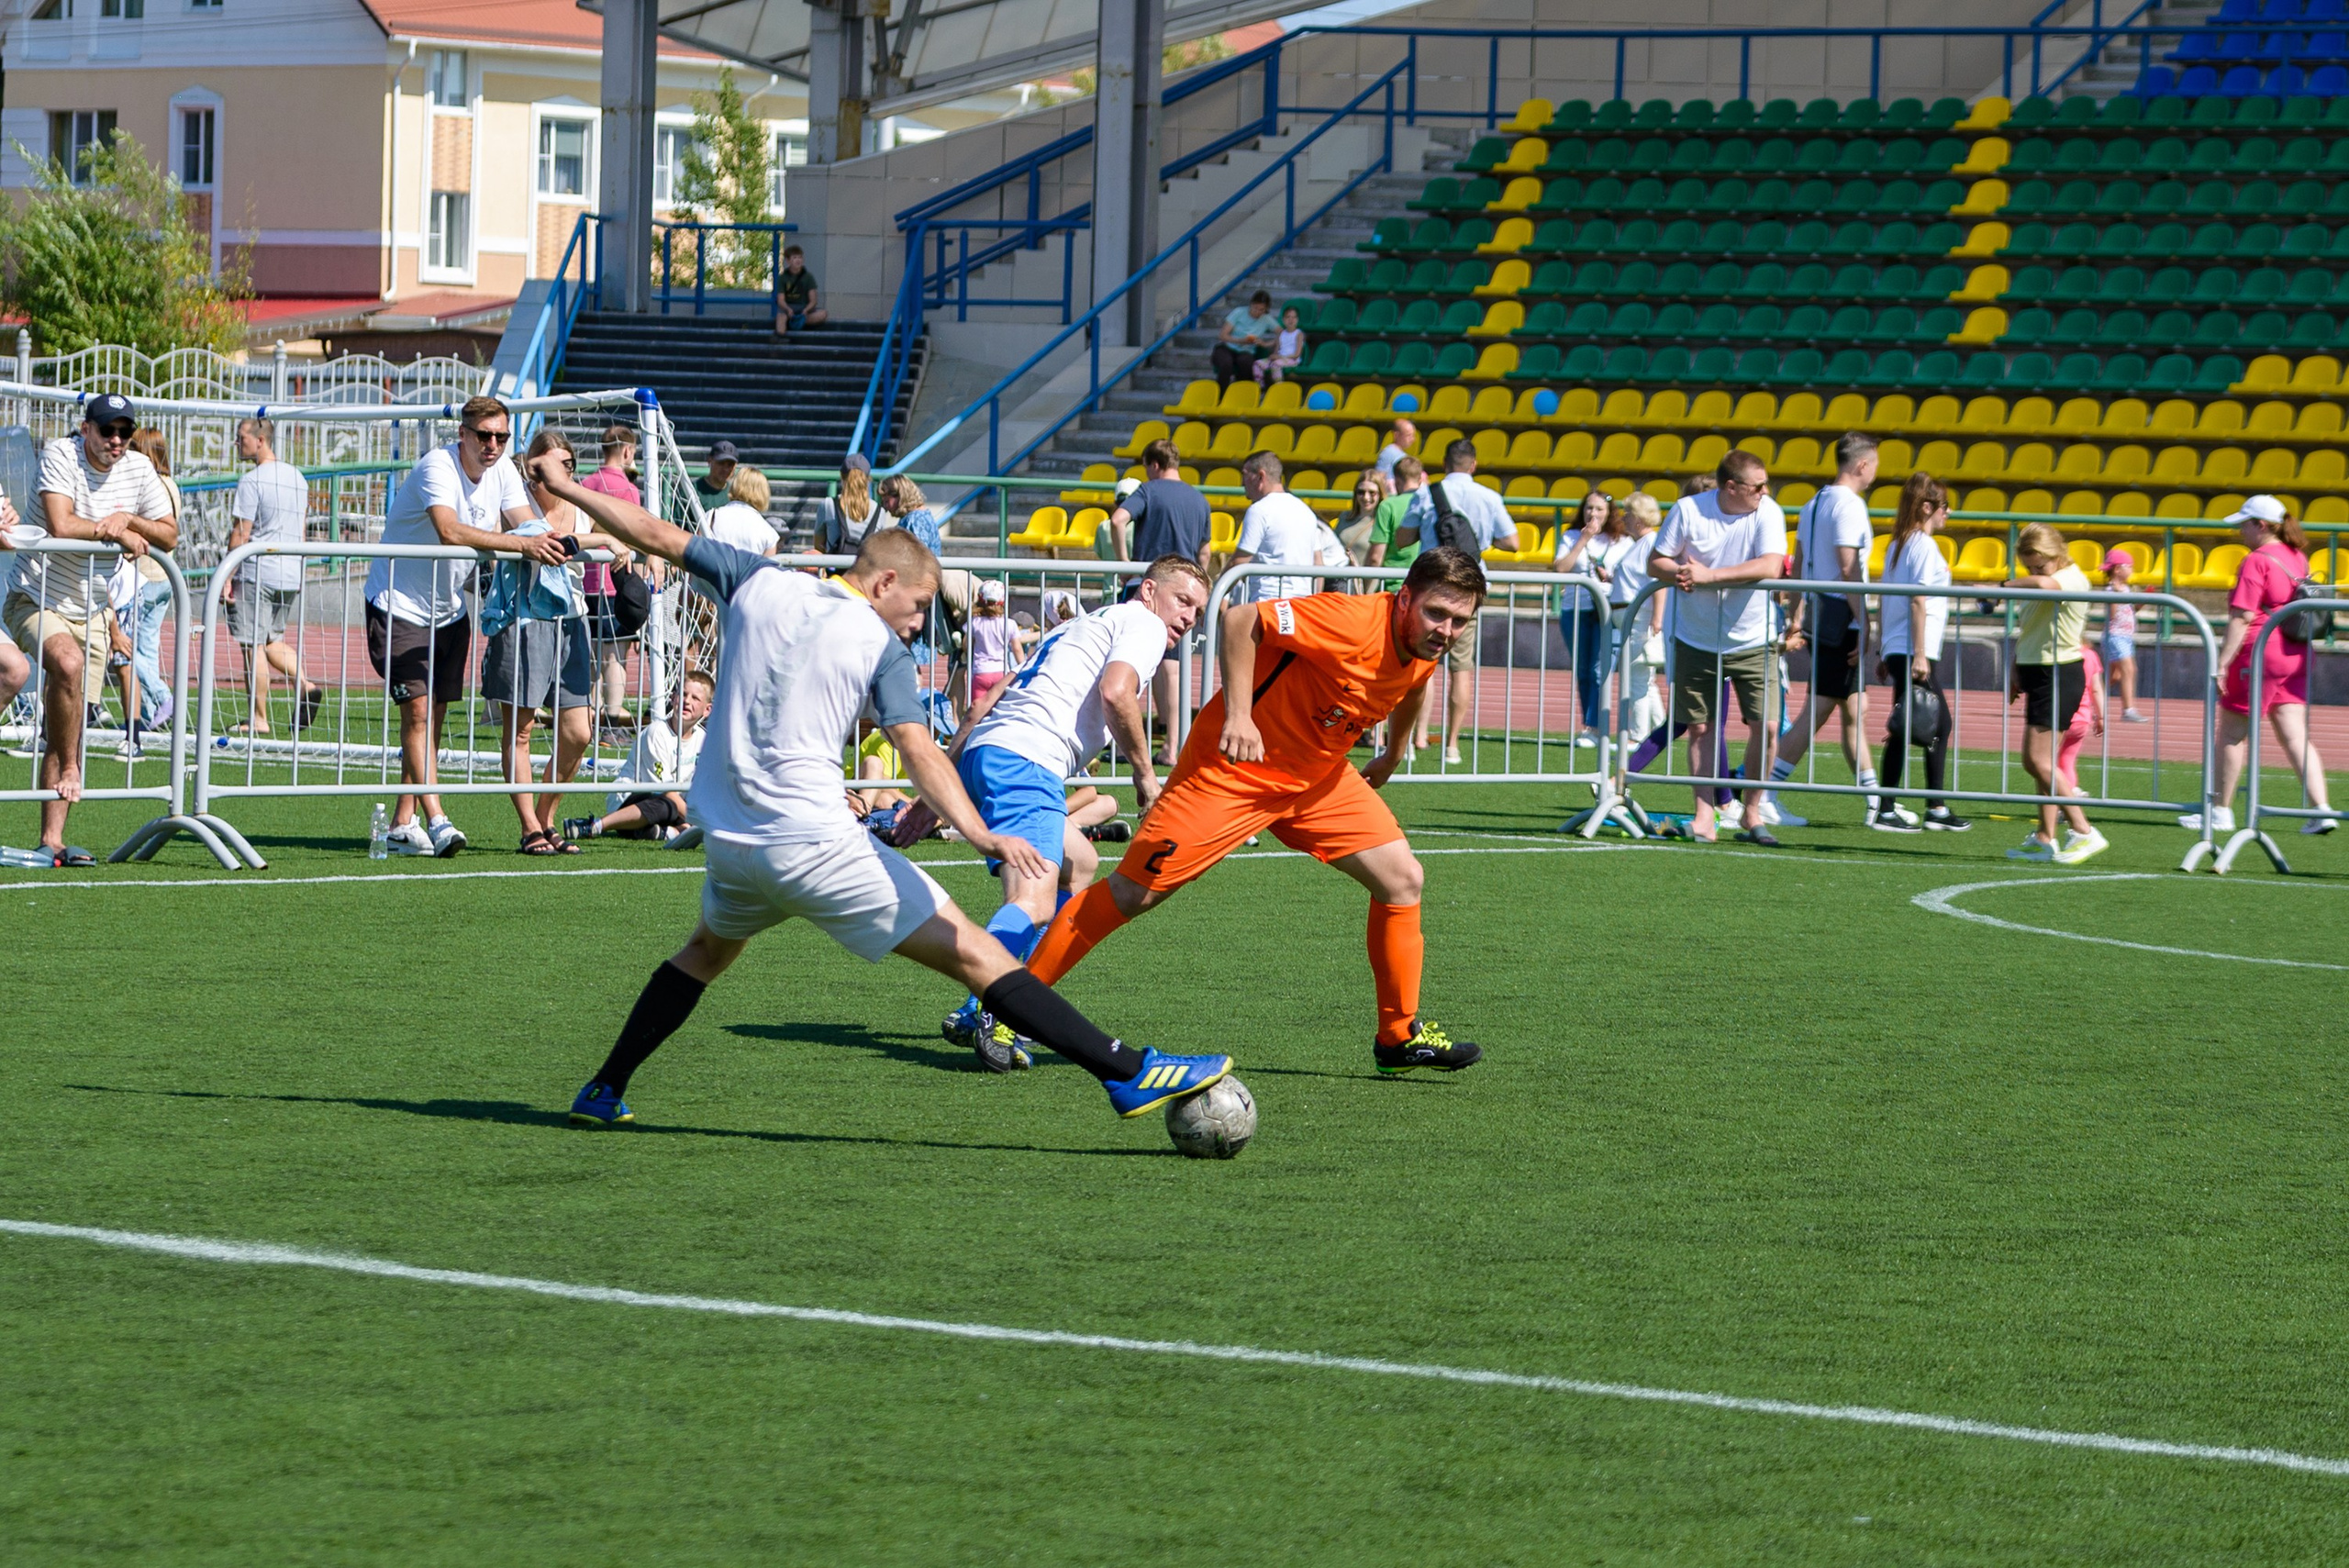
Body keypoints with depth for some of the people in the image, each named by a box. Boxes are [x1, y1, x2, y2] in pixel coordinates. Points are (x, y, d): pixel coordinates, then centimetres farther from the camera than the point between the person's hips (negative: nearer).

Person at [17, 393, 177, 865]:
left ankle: (52, 840, 0)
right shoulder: (60, 456, -14)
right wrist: (120, 535, -16)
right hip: (37, 600, -5)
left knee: (72, 723, 0)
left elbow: (169, 533, 8)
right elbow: (61, 525, -26)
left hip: (91, 610, 5)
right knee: (69, 664, -35)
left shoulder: (138, 469, 2)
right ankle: (67, 768, -18)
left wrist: (128, 519, -10)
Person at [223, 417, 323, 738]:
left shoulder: (252, 480, -11)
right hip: (292, 576, 8)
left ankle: (258, 718, 0)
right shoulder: (296, 477, 12)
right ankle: (303, 684, -2)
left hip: (257, 573, -8)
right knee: (272, 641, 20)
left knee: (254, 645, -1)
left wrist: (228, 576, -8)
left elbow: (241, 534, -13)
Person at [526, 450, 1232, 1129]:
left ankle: (603, 1091, 37)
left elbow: (657, 536, 17)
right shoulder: (881, 647, -5)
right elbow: (918, 750, -19)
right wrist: (979, 833, -29)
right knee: (971, 952, -7)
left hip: (728, 839, 5)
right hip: (813, 841, -5)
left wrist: (565, 487, 30)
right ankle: (1132, 1075, -13)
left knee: (711, 945, 36)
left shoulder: (759, 583, 8)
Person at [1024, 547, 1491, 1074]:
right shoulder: (1353, 621, -28)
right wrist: (1237, 716, -30)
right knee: (1133, 892, -7)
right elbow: (1241, 620, -28)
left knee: (1402, 878, -1)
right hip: (1236, 764, -8)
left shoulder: (1426, 654, -3)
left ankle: (1399, 1037, 11)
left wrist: (1392, 756, 34)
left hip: (1317, 775, 8)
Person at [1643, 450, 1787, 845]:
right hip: (1695, 642, 1)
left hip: (1752, 641, -1)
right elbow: (1656, 562, 0)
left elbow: (1770, 566, -23)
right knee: (1699, 727, 3)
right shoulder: (1687, 510, -8)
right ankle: (1704, 818, 10)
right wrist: (1677, 572, -24)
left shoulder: (1768, 513, -9)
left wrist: (1709, 575, -27)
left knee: (1765, 725, -8)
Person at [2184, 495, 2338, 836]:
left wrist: (2222, 663, -18)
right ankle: (2322, 809, -6)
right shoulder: (2297, 558, 12)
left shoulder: (2257, 562, -13)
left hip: (2259, 654, -8)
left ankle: (2220, 810, 12)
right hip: (2295, 655, 8)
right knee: (2295, 737, 5)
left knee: (2232, 734, 5)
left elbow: (2242, 618, -18)